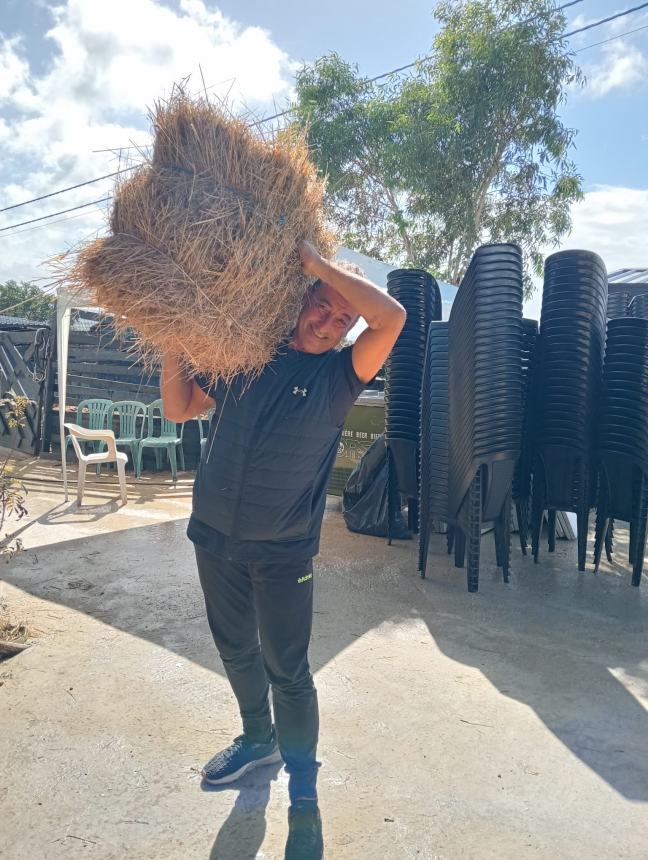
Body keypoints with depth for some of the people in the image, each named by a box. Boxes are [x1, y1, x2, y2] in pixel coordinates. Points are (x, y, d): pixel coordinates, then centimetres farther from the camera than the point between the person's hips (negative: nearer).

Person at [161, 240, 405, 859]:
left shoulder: (338, 374, -8)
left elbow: (391, 316, -25)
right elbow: (178, 409, 8)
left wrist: (315, 260, -19)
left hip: (281, 552, -4)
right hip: (213, 535, 5)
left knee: (286, 670, 5)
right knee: (235, 651, 21)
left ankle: (304, 795, 27)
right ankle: (258, 739, 47)